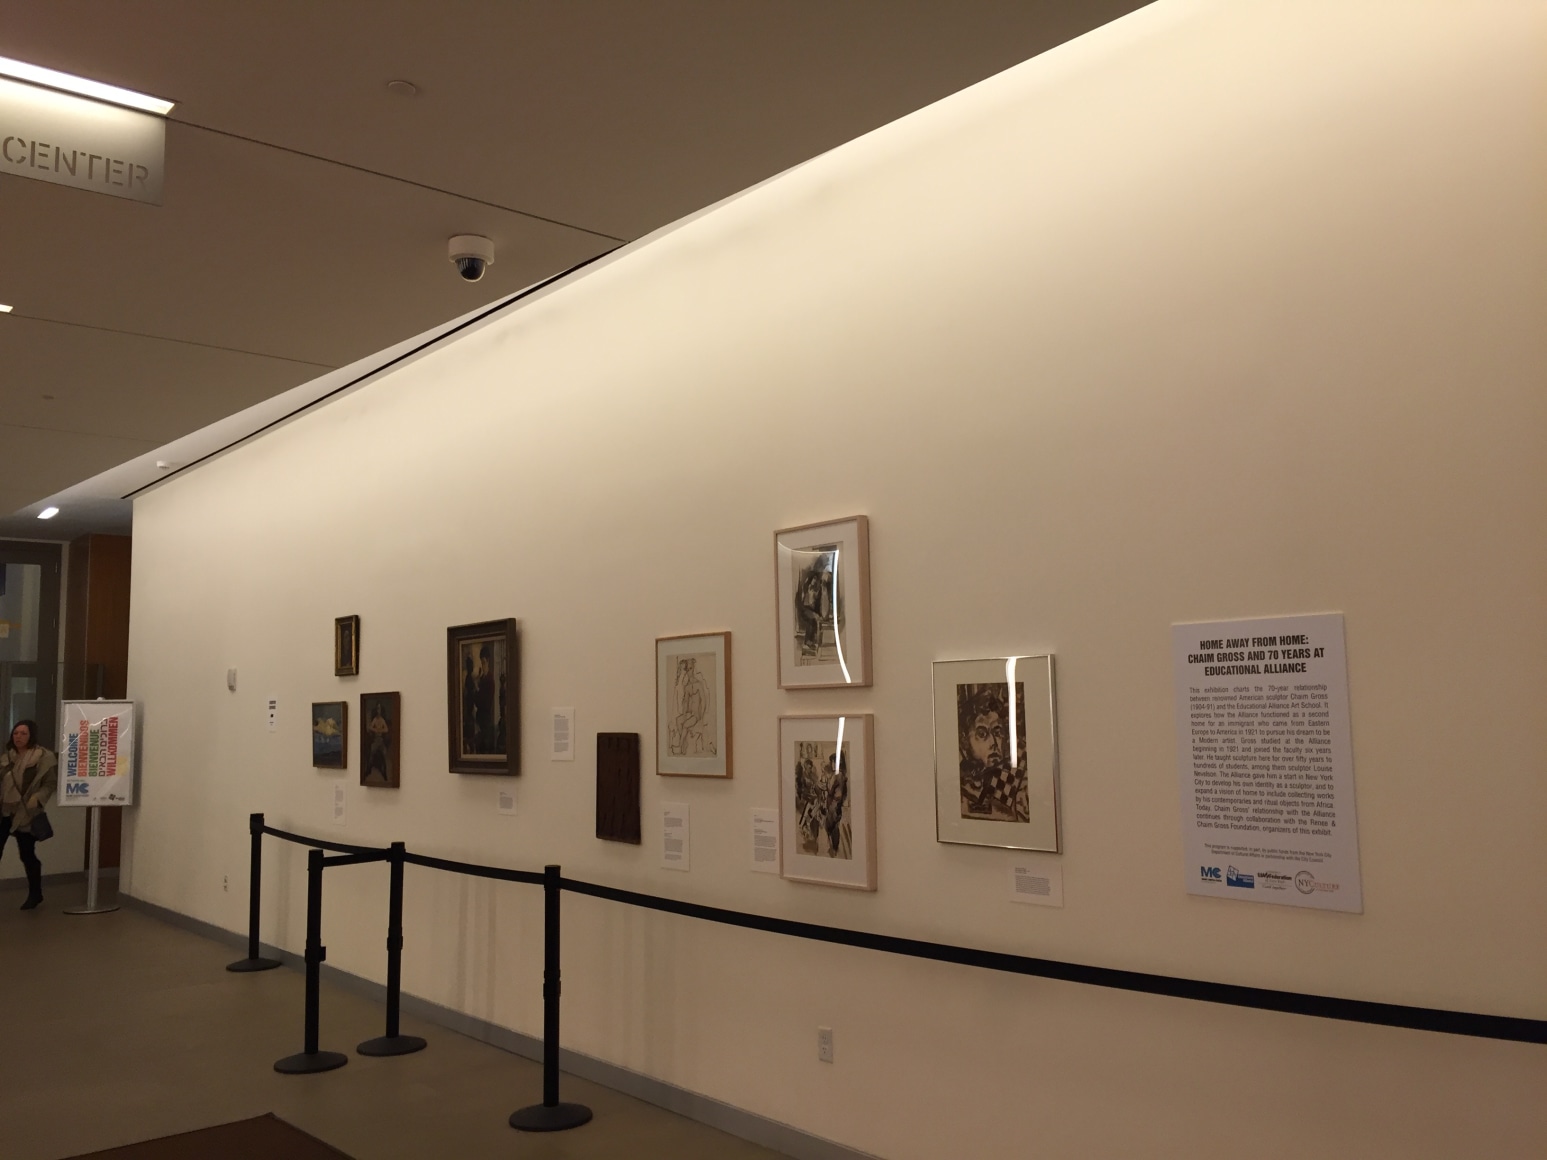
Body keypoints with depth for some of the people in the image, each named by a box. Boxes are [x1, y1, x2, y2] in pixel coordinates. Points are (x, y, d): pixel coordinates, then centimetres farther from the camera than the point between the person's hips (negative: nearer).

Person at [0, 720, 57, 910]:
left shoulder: (44, 757, -7)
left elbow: (50, 783, -8)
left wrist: (37, 798, -22)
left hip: (25, 814, -5)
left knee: (27, 855, 5)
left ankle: (35, 894, 22)